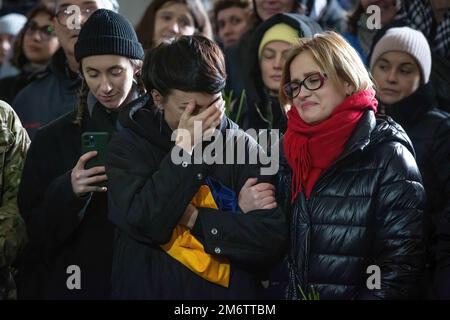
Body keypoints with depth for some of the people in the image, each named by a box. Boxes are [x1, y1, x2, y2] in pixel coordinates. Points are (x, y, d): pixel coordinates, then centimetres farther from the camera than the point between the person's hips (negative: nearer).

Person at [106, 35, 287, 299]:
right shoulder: (130, 146, -5)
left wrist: (193, 217, -17)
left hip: (231, 291, 1)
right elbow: (142, 223, -19)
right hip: (149, 288, -1)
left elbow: (272, 238, -12)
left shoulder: (244, 148, -4)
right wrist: (184, 148, -19)